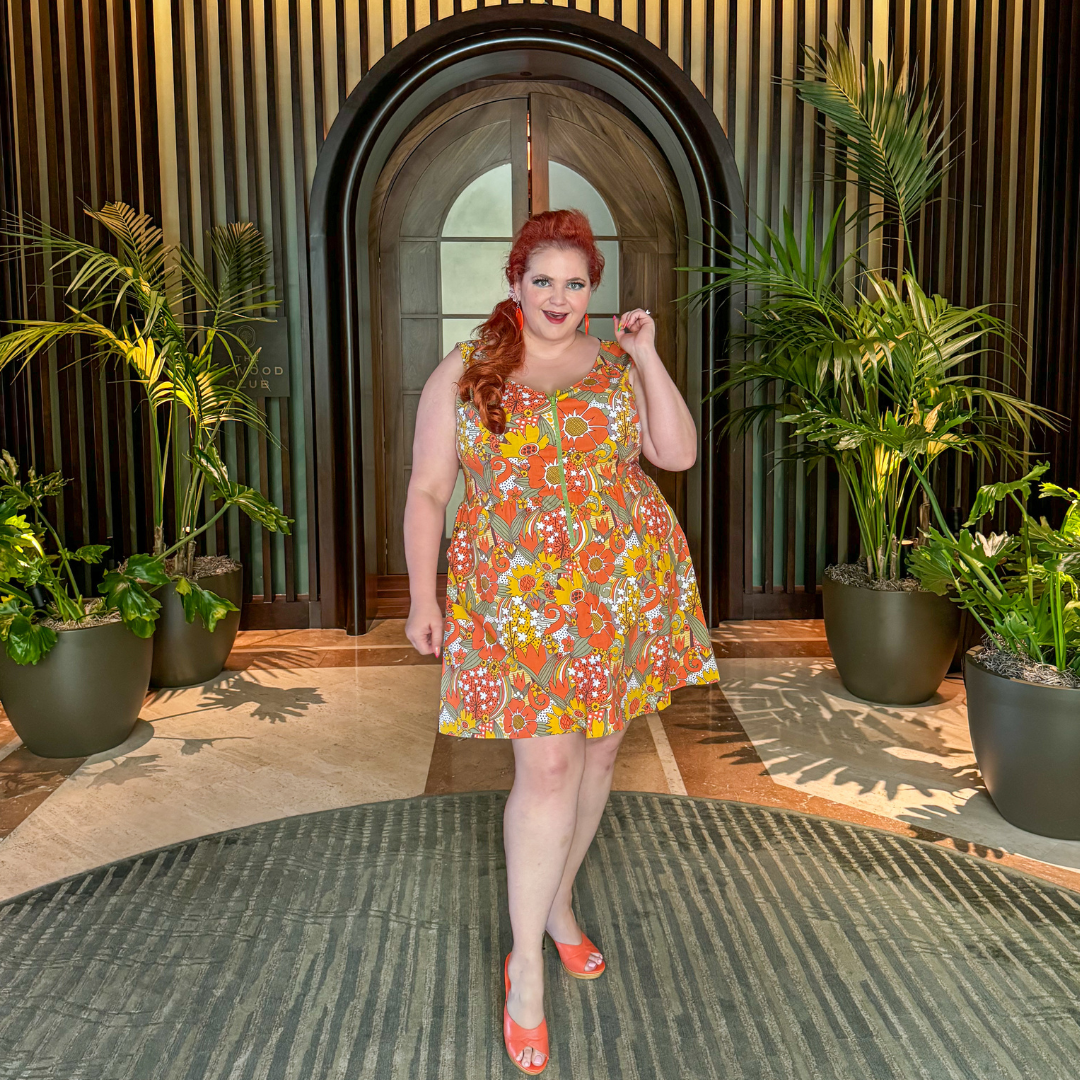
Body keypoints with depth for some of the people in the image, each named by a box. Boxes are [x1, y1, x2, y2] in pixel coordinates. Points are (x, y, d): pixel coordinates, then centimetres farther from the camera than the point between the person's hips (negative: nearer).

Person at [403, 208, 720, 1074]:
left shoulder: (617, 366, 8)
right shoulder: (463, 373, 2)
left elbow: (678, 453, -2)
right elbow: (428, 491, 2)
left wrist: (647, 357, -6)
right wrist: (422, 598, -1)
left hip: (624, 588, 3)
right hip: (519, 601, -3)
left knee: (598, 748, 13)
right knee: (546, 765, -7)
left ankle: (559, 904, 36)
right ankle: (526, 962, 9)